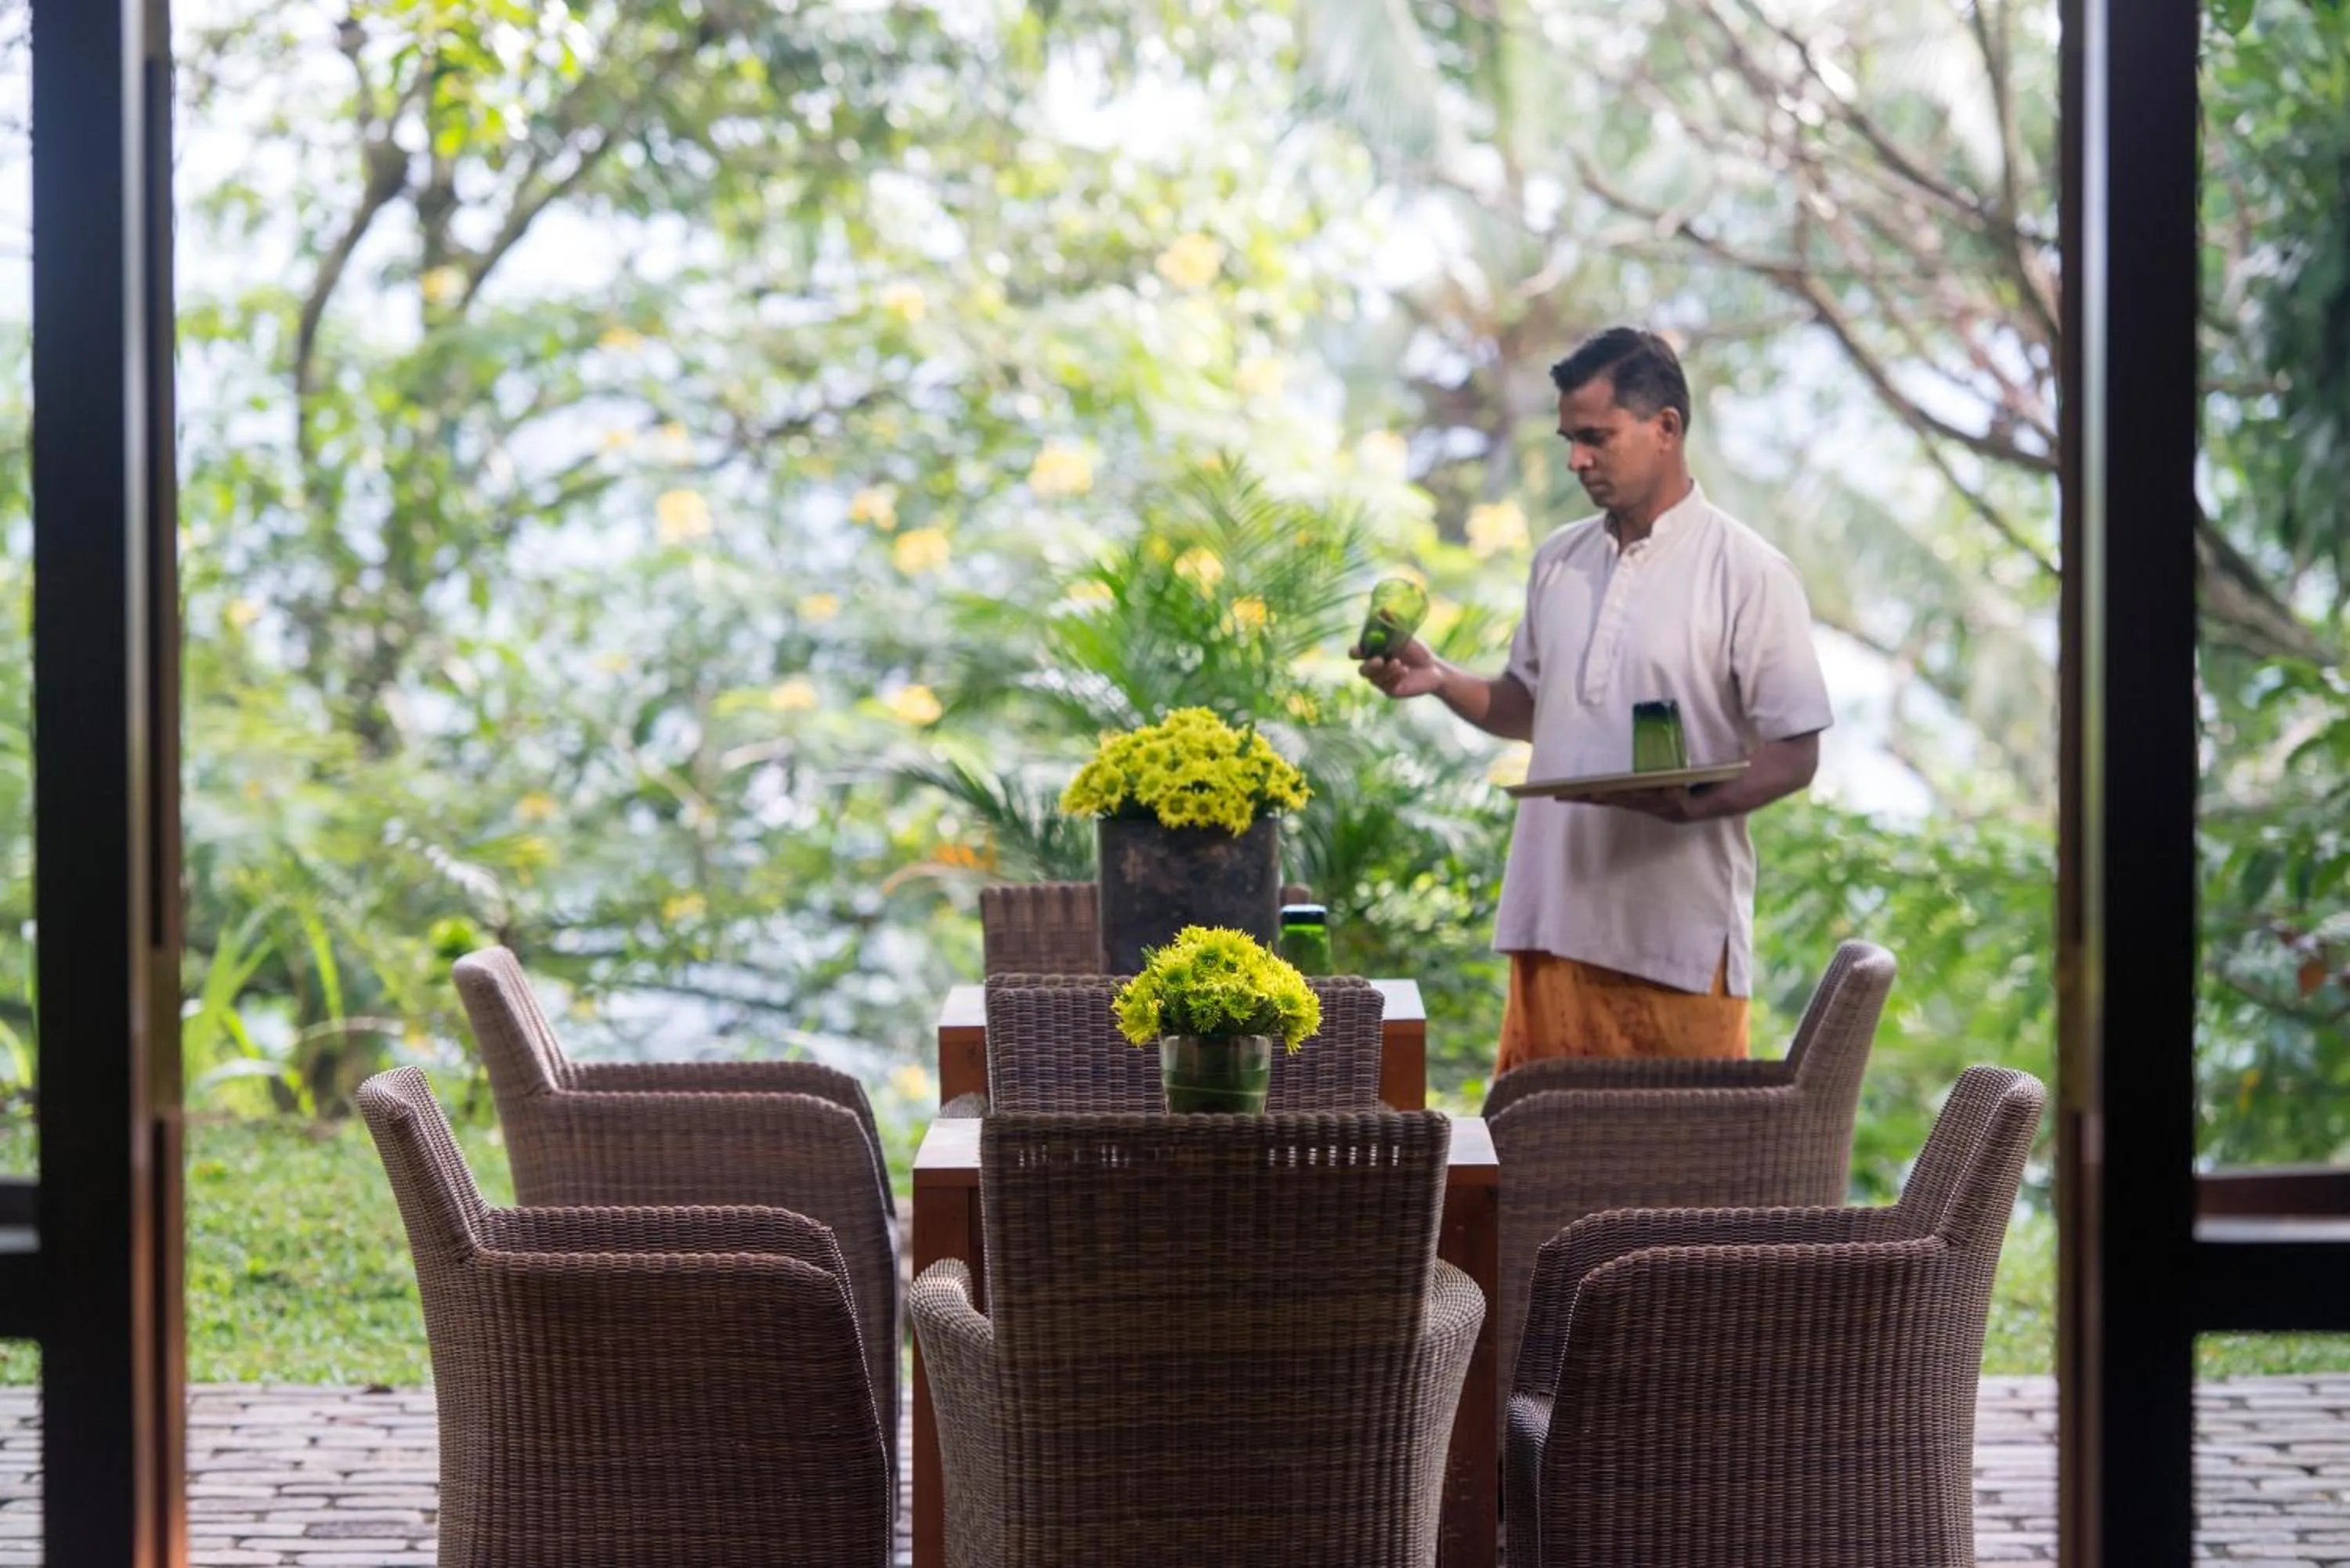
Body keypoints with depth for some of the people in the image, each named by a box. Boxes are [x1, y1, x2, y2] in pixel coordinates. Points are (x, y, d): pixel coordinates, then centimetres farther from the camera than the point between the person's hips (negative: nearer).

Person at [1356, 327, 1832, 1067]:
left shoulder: (1748, 574, -6)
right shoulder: (1559, 561, 13)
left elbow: (1794, 755, -7)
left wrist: (1692, 803, -25)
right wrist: (1441, 679, 5)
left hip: (1680, 940, -5)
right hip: (1556, 921, 6)